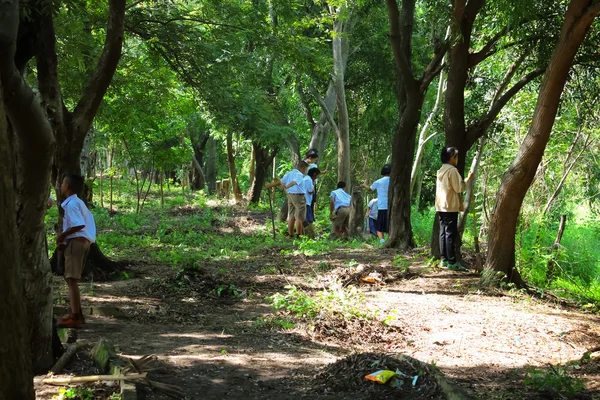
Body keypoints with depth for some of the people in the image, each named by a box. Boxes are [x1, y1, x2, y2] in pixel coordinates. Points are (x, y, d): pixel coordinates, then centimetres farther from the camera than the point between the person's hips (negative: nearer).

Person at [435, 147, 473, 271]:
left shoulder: (441, 171, 15)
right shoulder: (452, 170, -13)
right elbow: (459, 188, -15)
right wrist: (468, 179, -3)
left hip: (441, 207, 9)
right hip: (450, 207, -9)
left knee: (443, 233, 9)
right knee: (450, 234, -8)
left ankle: (444, 259, 11)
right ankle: (452, 262, -8)